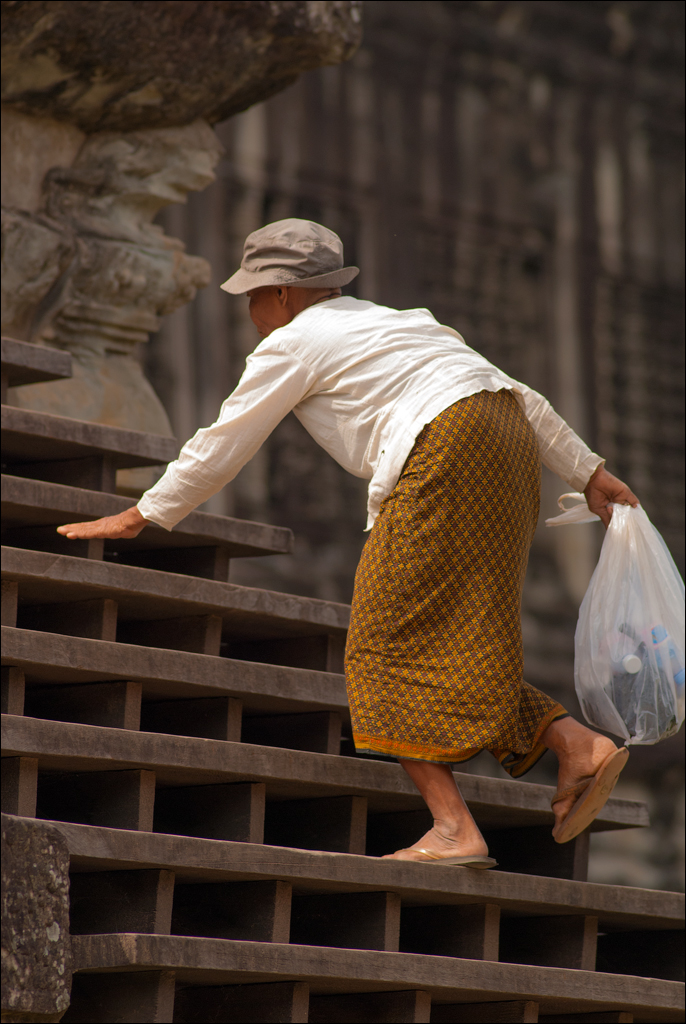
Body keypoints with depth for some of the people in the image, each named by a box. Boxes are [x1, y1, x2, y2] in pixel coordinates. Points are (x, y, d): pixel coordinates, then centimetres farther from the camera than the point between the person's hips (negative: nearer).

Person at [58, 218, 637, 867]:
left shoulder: (292, 344, 6)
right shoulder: (390, 322, 30)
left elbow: (221, 446, 10)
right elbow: (516, 393, 27)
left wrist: (138, 517, 21)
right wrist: (588, 473, 29)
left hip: (447, 452, -9)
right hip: (508, 440, 9)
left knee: (390, 645, -5)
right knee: (452, 645, 13)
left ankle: (453, 829, -14)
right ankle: (578, 746, 1)